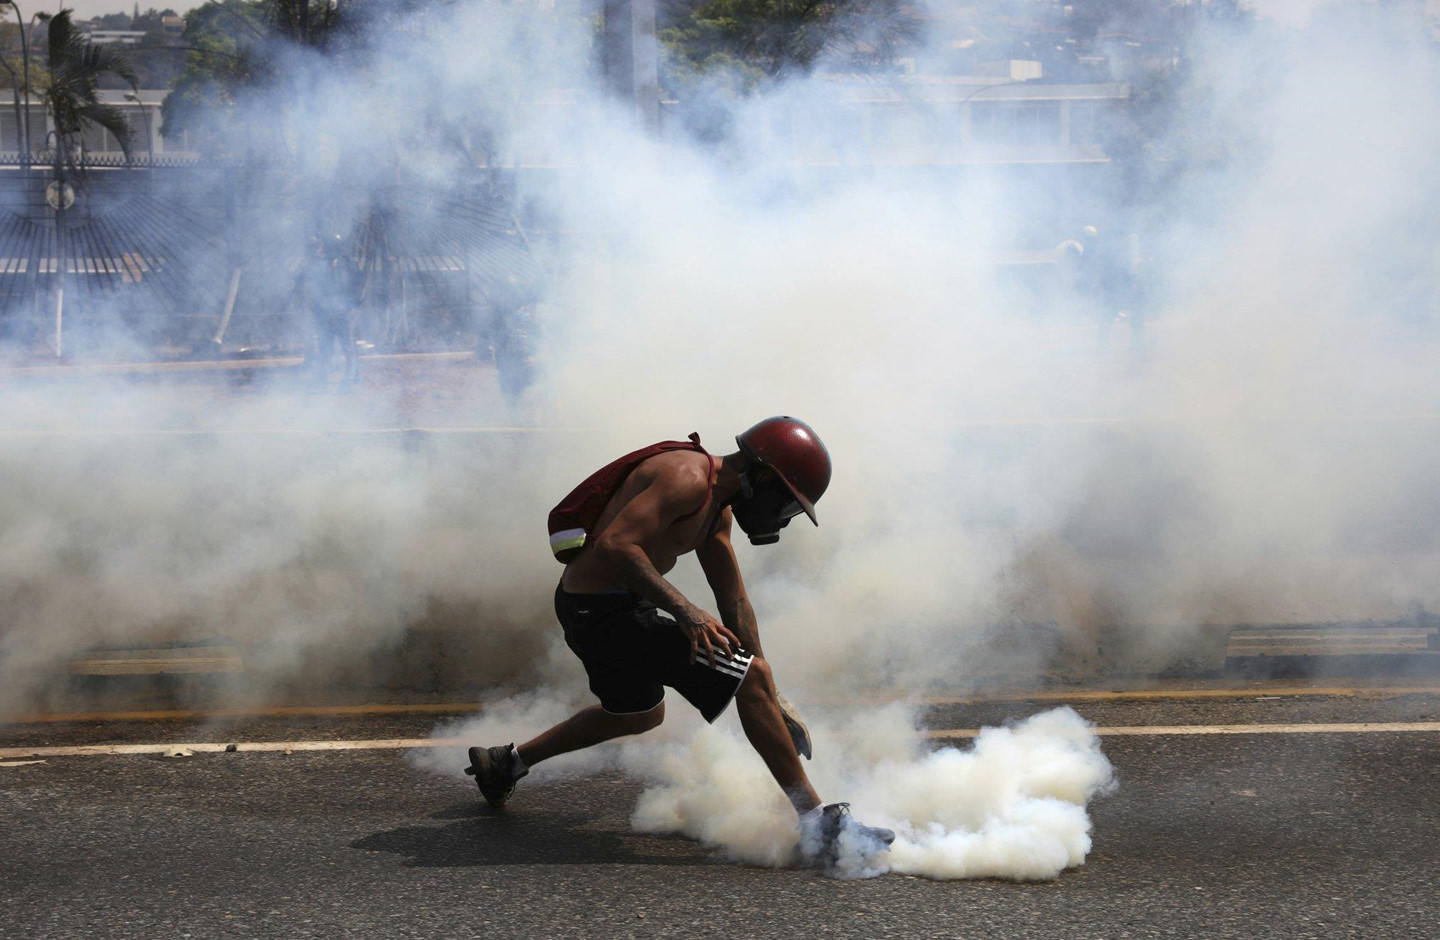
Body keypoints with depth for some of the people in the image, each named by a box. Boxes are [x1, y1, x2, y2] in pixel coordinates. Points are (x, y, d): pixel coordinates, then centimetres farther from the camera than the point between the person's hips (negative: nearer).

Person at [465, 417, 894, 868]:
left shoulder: (717, 504, 12)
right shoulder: (688, 476, -19)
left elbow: (733, 601, 16)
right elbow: (615, 545, -31)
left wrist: (771, 700, 16)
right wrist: (685, 610, -32)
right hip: (605, 610, -11)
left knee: (640, 715, 33)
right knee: (752, 677, -13)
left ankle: (506, 762, 45)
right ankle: (818, 823, -12)